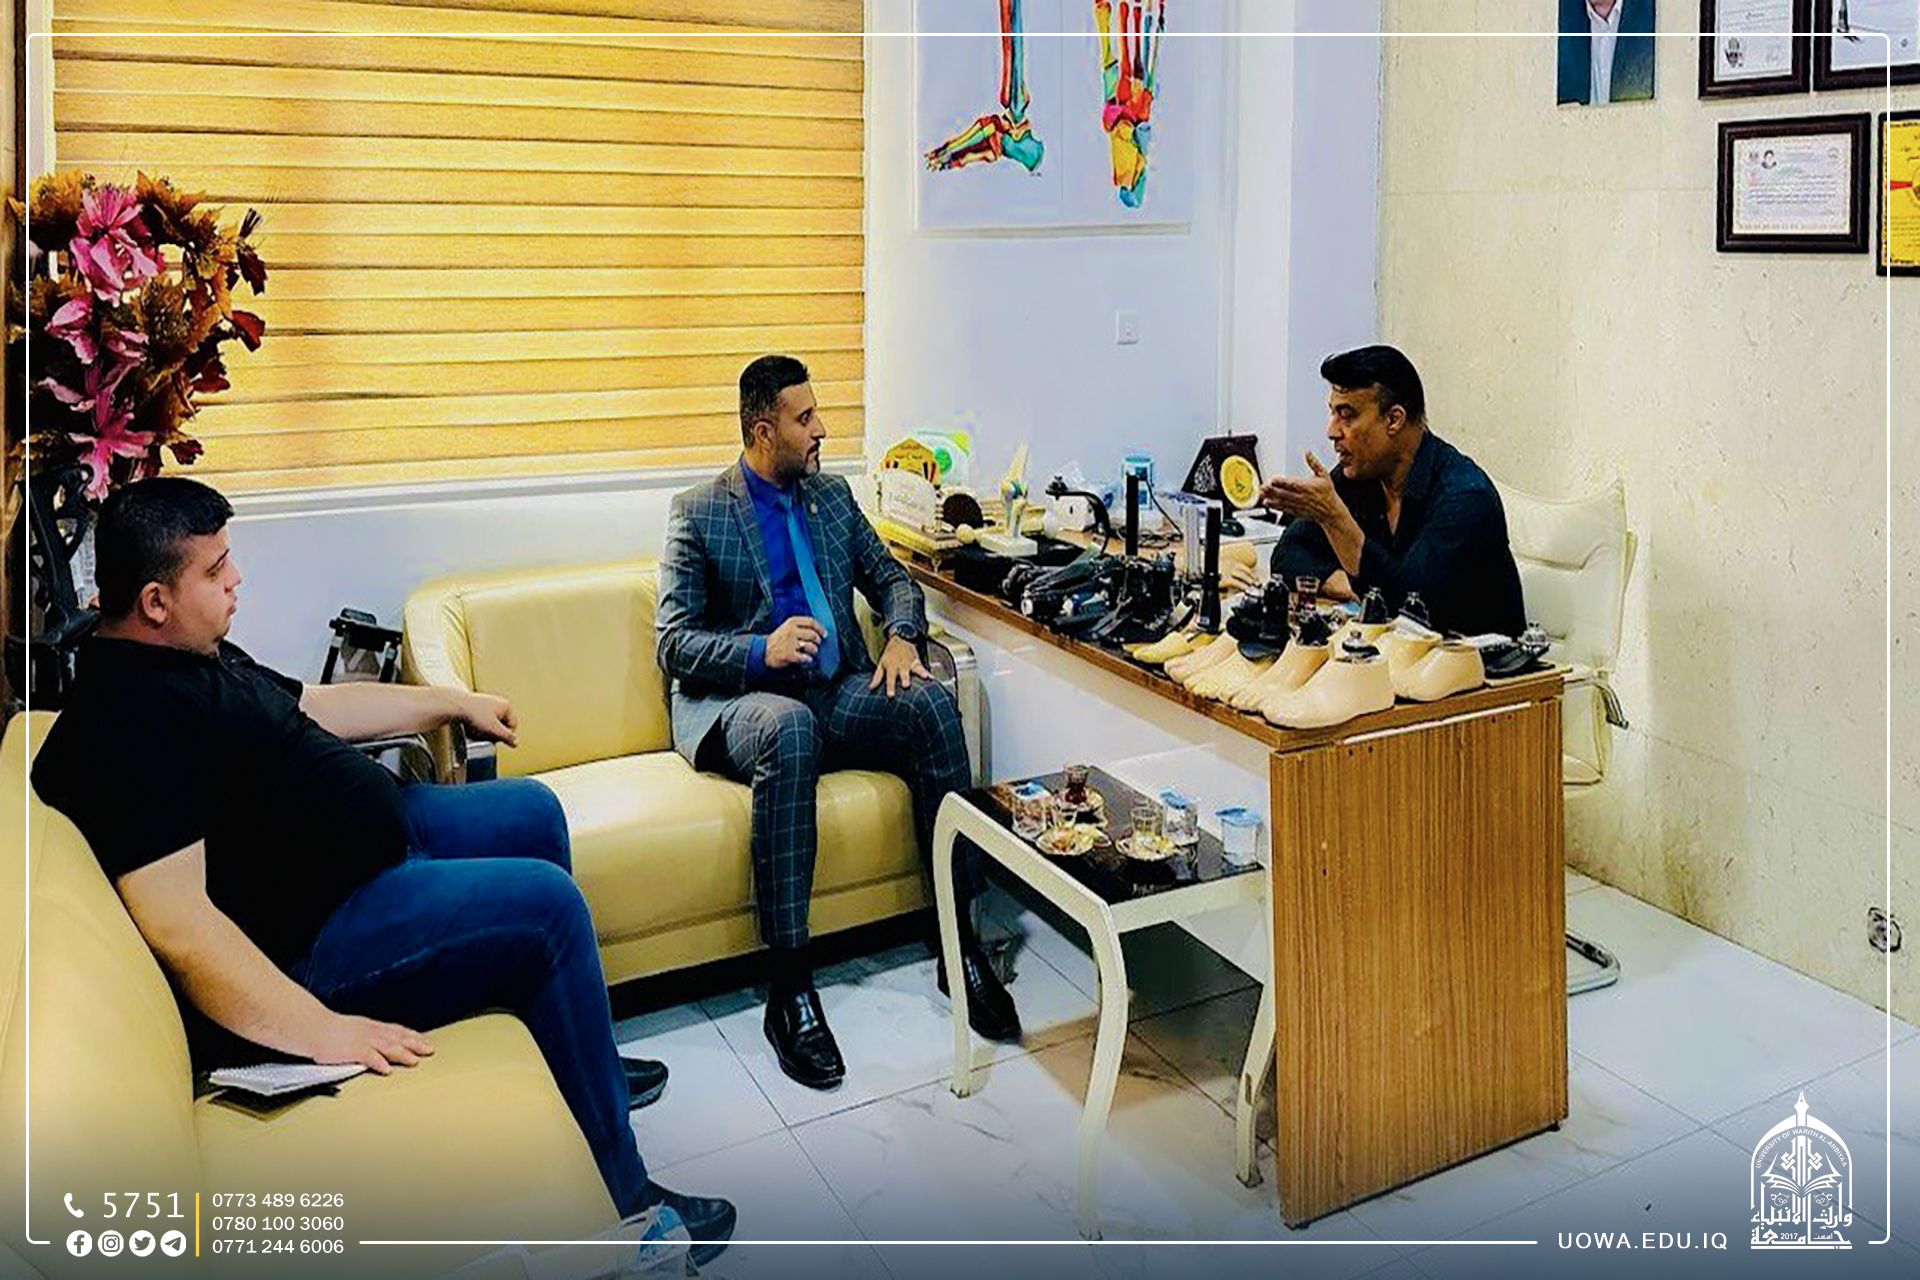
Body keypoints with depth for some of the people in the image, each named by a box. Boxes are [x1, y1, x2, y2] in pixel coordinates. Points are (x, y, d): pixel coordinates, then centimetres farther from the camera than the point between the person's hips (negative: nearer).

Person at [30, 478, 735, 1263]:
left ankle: (580, 1060, 30)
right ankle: (619, 1197, -9)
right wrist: (323, 1031, -35)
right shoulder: (128, 718, -25)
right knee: (548, 904, -20)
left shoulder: (195, 655, 8)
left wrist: (453, 704, 29)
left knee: (532, 812, 18)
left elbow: (308, 704, 24)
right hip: (310, 938, -11)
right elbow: (176, 923, -31)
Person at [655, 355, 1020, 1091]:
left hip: (835, 690, 5)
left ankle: (960, 941, -21)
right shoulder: (699, 513, 1)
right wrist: (761, 651, -23)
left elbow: (890, 576, 19)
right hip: (736, 701, -4)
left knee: (931, 704, -25)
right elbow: (672, 643, -5)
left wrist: (902, 636, -4)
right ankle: (789, 988, -36)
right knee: (791, 728, -39)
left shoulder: (832, 496, 17)